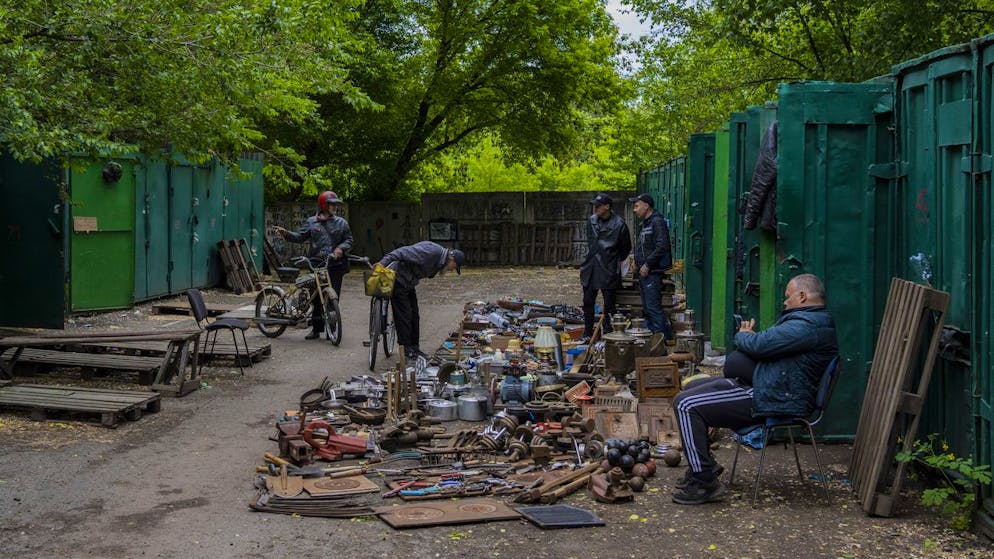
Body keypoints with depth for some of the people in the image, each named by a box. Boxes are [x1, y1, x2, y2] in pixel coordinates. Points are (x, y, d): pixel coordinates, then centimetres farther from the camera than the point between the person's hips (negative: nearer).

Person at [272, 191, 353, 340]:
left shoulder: (341, 222, 8)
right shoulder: (311, 222, 9)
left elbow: (349, 240, 9)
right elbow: (300, 237, 8)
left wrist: (341, 248, -10)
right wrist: (286, 233, -7)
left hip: (335, 265, -1)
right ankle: (316, 328, 13)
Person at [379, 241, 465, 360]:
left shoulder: (439, 261, 9)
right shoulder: (433, 252, -24)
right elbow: (404, 252, -30)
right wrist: (383, 263, -36)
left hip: (408, 283, 10)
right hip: (398, 280, -10)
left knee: (414, 316, 12)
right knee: (404, 316, -7)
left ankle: (414, 348, 21)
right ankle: (407, 351, 0)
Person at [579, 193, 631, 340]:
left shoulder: (619, 224, -11)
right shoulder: (591, 221, 5)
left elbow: (626, 248, 2)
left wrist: (615, 262, 8)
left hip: (608, 270, -5)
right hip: (590, 268, 5)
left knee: (609, 304, 1)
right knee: (588, 302, 9)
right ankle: (587, 333, 20)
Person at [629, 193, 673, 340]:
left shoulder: (657, 222, -11)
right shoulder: (643, 225, 20)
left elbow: (662, 247, -21)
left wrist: (647, 264, -20)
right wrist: (638, 265, 14)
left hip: (653, 273, -10)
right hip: (644, 273, 10)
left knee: (653, 307, -12)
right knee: (647, 309, 12)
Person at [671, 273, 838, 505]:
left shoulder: (808, 326, -21)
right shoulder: (812, 320, 17)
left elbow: (759, 345, -22)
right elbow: (772, 344, 23)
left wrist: (742, 335, 0)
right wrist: (749, 337, 5)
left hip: (769, 400, -12)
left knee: (686, 405, -17)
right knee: (692, 388, 19)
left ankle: (705, 483, -12)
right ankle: (703, 466, 23)